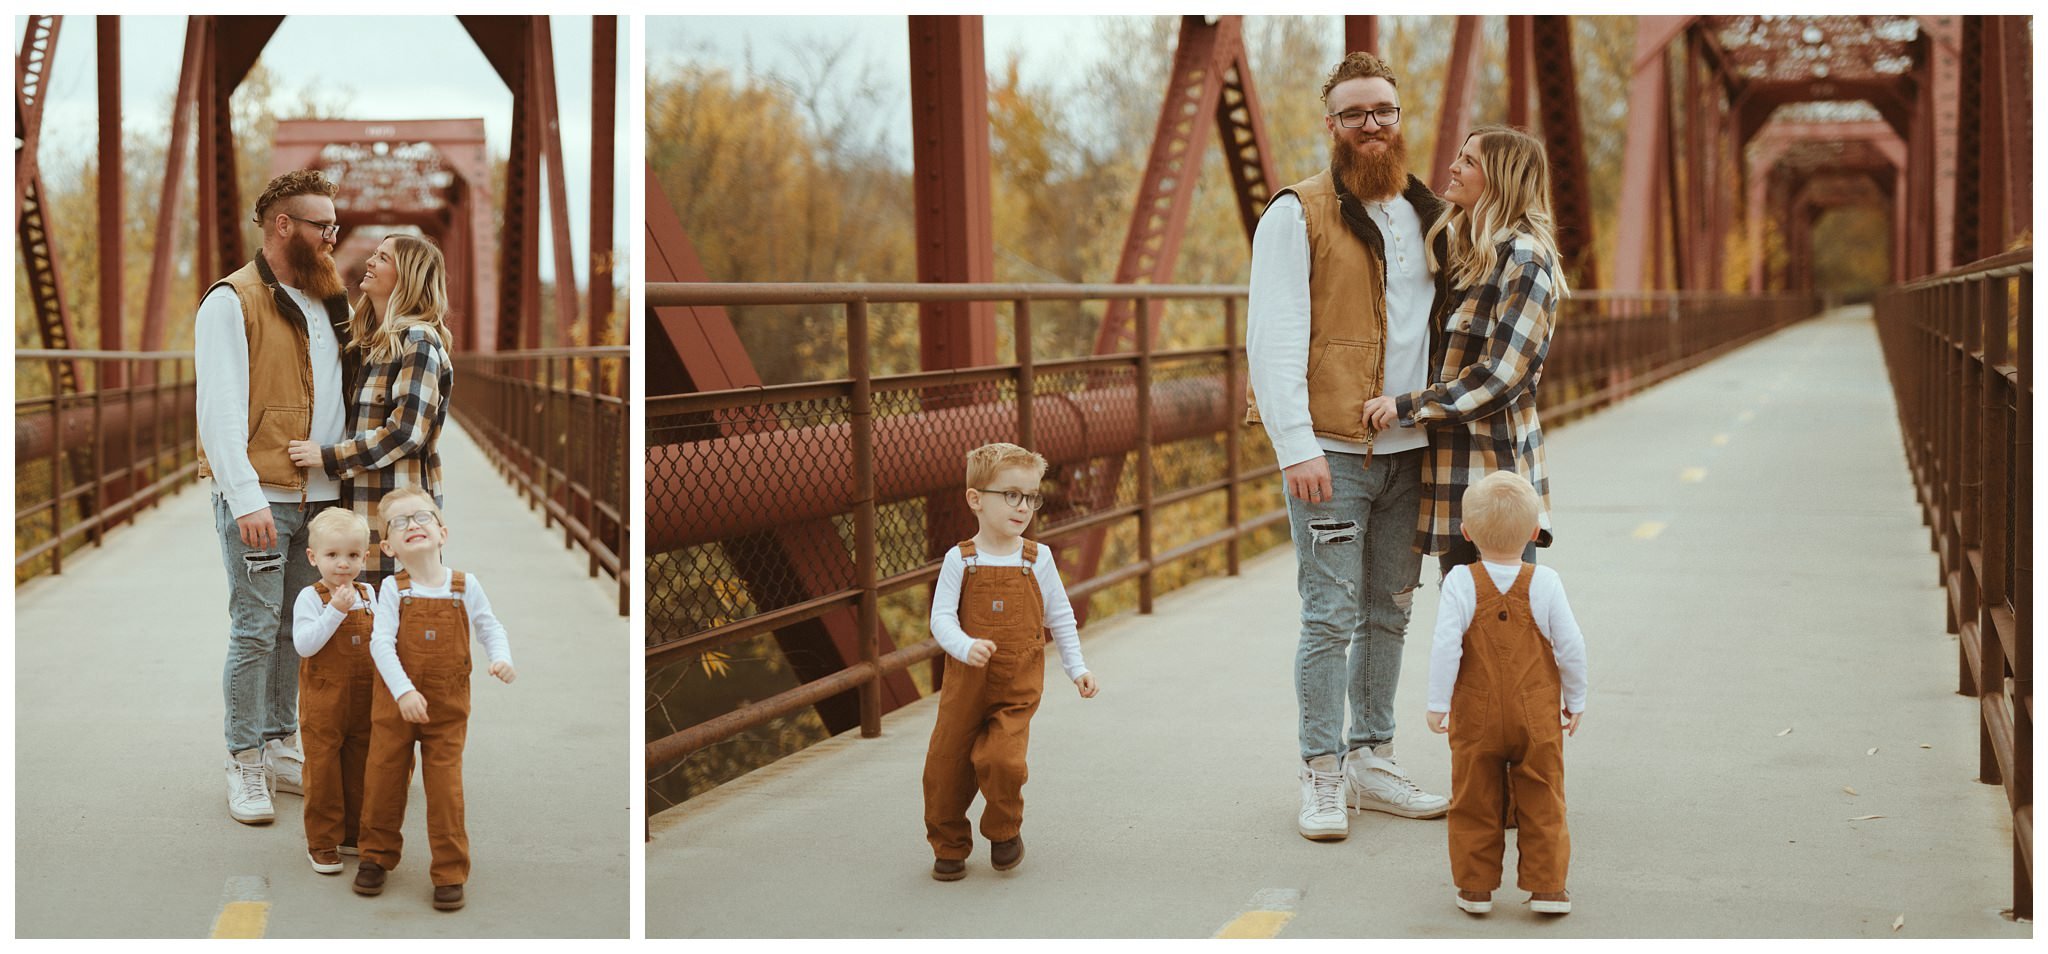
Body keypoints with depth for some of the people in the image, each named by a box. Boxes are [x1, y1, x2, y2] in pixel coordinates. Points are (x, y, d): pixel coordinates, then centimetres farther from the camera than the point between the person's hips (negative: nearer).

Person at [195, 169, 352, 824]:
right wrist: (246, 499, -19)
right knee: (256, 629, -5)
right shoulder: (232, 302, -5)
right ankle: (245, 765, 2)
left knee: (297, 628, 10)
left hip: (319, 498, 6)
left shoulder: (327, 304, 16)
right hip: (259, 498, -6)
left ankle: (282, 748, 19)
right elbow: (220, 409, -12)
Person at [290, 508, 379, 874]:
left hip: (363, 702, 5)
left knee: (360, 769, 12)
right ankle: (322, 841, 9)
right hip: (323, 703, -5)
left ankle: (355, 834, 25)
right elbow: (304, 644, -23)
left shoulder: (368, 596, 7)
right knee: (323, 770, 0)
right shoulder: (310, 598, -11)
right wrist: (335, 611, -27)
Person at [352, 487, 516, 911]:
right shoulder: (393, 589, -9)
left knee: (445, 787, -1)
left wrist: (501, 657, -14)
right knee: (384, 777, 10)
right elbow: (381, 642, -16)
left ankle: (450, 872, 8)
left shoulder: (465, 586, -4)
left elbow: (489, 627, 7)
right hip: (394, 702, 0)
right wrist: (404, 691, -27)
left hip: (448, 706, 0)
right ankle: (377, 855, 28)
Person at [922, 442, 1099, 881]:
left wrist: (1077, 668, 9)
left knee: (1001, 760, -18)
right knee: (946, 765, 4)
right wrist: (966, 647, -27)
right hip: (965, 682, 1)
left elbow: (1060, 618, 11)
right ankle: (949, 847, 24)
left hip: (1018, 685, -1)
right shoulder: (960, 560, -3)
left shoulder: (1037, 559, 1)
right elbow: (941, 617, -8)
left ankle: (1005, 832, 10)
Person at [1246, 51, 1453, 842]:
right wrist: (1295, 445, -18)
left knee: (1388, 613, 11)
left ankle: (1372, 761, 21)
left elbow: (1448, 324, 22)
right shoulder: (1297, 215, -4)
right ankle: (1322, 776, 2)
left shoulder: (1425, 216, 15)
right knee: (1331, 617, -5)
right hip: (1330, 450, -6)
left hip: (1408, 451, 6)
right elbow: (1274, 336, -10)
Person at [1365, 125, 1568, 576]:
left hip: (1493, 471, -9)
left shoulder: (1525, 260, -12)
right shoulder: (1457, 244, 15)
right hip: (1451, 465, 9)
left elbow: (1502, 376, -18)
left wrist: (1407, 407, -17)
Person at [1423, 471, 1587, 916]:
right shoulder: (1544, 583, -7)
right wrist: (1575, 700, 9)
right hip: (1537, 717, 0)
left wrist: (1438, 702, -6)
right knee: (1541, 802, 9)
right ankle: (1546, 886, 9)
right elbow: (1571, 646, -5)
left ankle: (1475, 886, 15)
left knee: (1475, 802, 10)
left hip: (1476, 718, 0)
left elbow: (1445, 646, -15)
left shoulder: (1461, 583, -10)